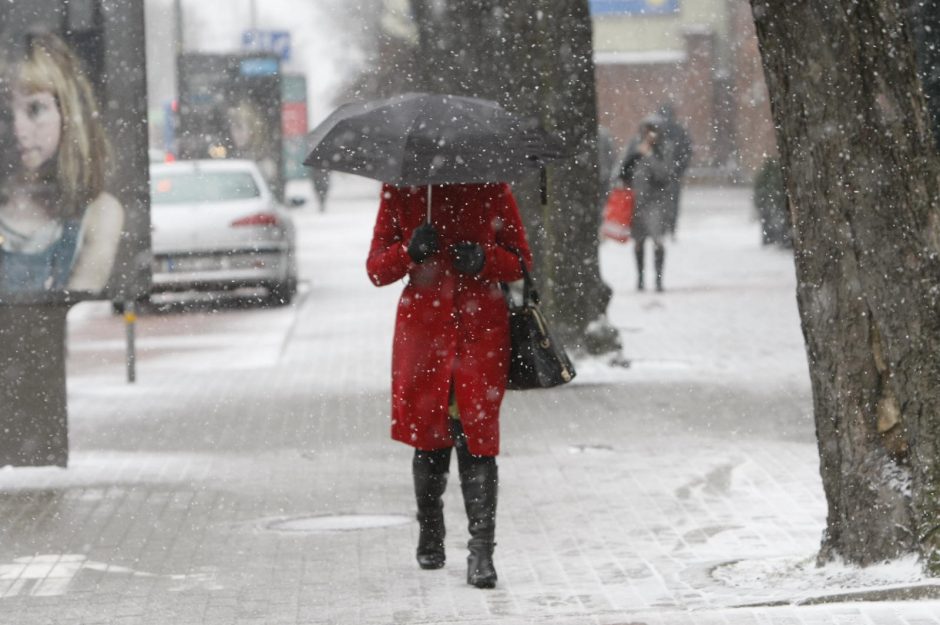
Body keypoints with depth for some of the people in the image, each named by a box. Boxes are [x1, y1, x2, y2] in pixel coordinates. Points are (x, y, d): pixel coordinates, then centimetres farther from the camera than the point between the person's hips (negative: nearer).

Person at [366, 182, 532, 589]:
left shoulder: (491, 189, 3)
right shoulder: (399, 191, 4)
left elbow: (520, 262, 8)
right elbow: (376, 270, 5)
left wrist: (484, 259, -13)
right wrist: (409, 252, -16)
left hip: (482, 329, -1)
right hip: (424, 326, 1)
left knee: (476, 435, -9)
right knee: (428, 436, 8)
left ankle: (481, 552, -10)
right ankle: (429, 534, 30)